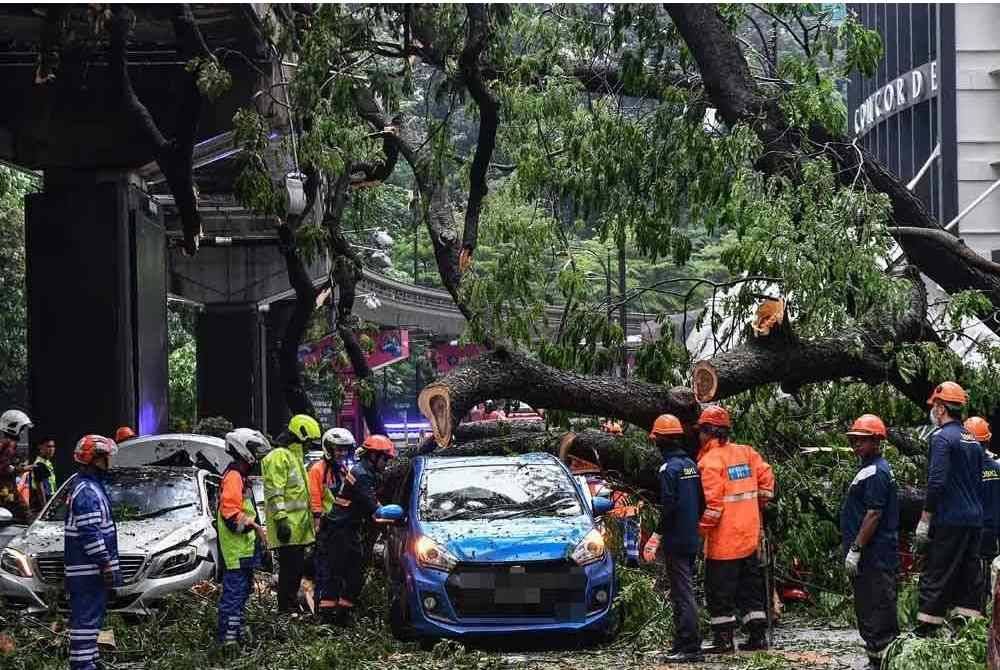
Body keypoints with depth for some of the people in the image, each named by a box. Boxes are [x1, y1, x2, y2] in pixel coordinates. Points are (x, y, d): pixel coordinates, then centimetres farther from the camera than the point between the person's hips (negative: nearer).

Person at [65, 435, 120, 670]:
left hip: (89, 569, 11)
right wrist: (105, 564, -21)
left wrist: (107, 563, 26)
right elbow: (90, 534, -22)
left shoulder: (90, 487, 18)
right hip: (88, 569, -11)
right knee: (87, 617, -10)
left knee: (90, 616, 16)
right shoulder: (88, 491, -17)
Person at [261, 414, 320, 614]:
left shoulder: (296, 457, 23)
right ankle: (286, 608, -9)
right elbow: (274, 493, -19)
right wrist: (281, 519, -25)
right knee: (289, 569, -10)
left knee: (297, 568, 14)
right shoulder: (279, 457, -11)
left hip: (298, 527, 10)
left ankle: (292, 605, 21)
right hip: (288, 528, -10)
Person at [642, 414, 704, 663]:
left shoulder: (669, 468, -15)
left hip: (676, 542, -9)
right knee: (684, 593, 15)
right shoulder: (691, 464, 11)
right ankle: (682, 645, 21)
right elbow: (701, 502, 15)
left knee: (682, 595, -7)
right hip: (692, 540, 9)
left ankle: (690, 649, -8)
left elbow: (669, 507, -20)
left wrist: (656, 537, -15)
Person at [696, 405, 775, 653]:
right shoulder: (746, 453, 6)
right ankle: (758, 636, 17)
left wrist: (701, 530, -11)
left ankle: (723, 639, 4)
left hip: (724, 541, -7)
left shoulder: (711, 461, -15)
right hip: (750, 537, 7)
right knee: (750, 588, 15)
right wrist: (757, 505, 18)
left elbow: (713, 502, -20)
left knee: (720, 591, 2)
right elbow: (766, 478, 8)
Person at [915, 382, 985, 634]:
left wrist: (924, 520, -15)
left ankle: (925, 631, -7)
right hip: (975, 519, 8)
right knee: (969, 575, 9)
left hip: (950, 520, -8)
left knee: (935, 578, -6)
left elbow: (937, 482, -18)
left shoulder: (942, 437, -11)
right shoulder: (973, 440, 15)